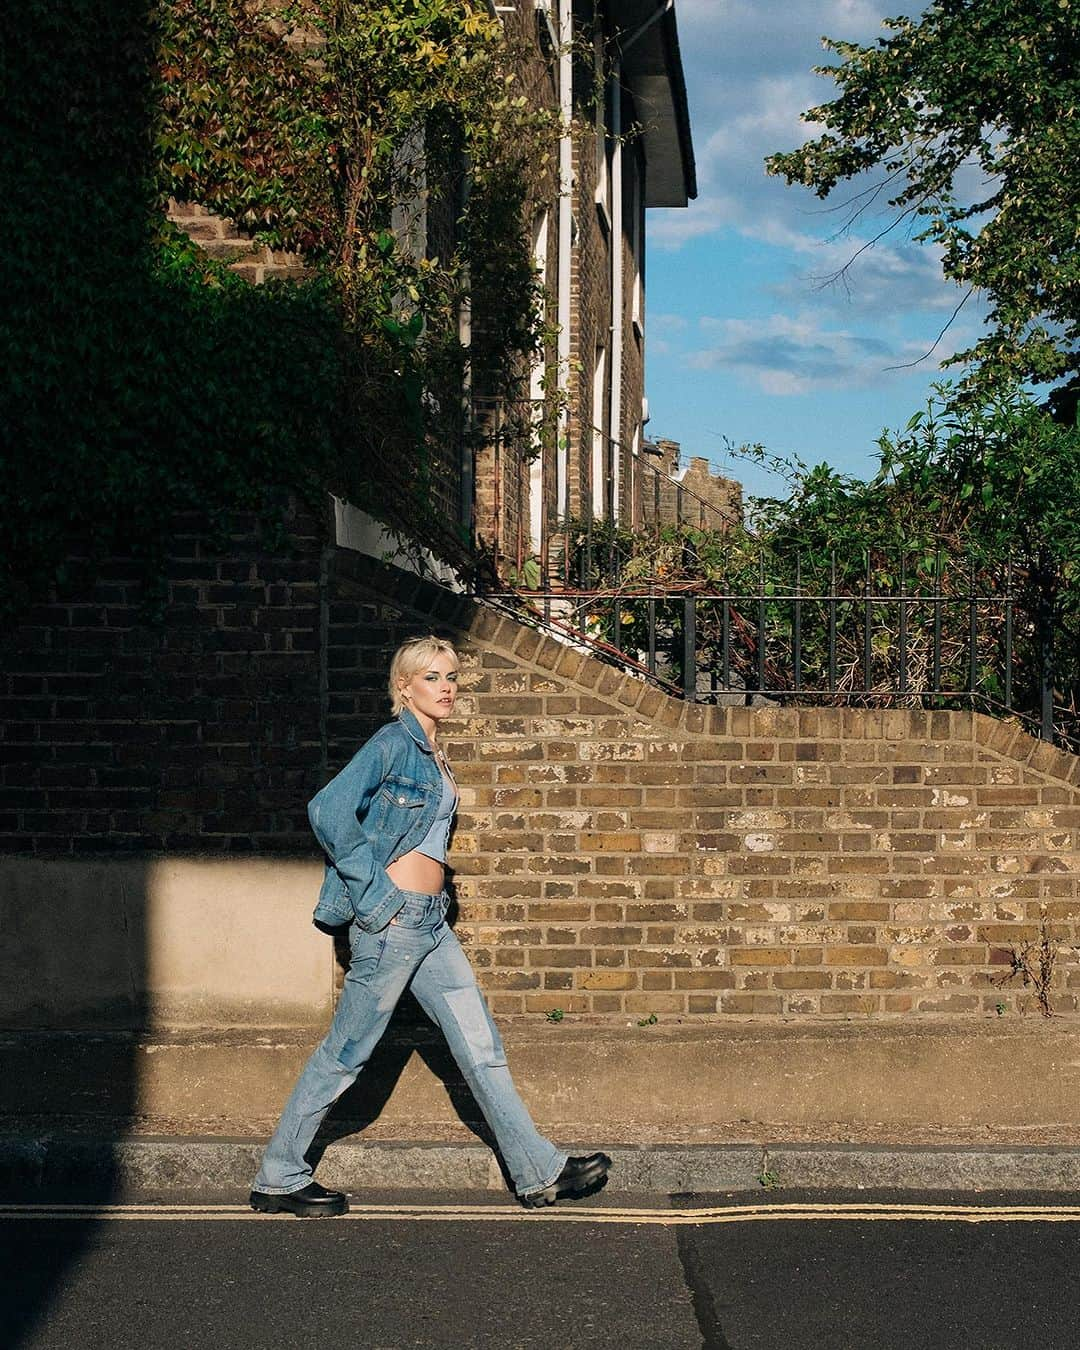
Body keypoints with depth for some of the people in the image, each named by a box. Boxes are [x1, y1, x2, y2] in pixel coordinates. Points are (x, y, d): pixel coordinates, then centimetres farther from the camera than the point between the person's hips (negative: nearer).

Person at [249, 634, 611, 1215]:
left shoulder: (432, 752, 15)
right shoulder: (394, 743, -12)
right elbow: (328, 811, -20)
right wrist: (377, 893, -17)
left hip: (430, 922, 9)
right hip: (391, 919, -8)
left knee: (480, 1045, 9)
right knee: (346, 1053, 1)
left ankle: (539, 1172, 13)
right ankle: (277, 1179, 13)